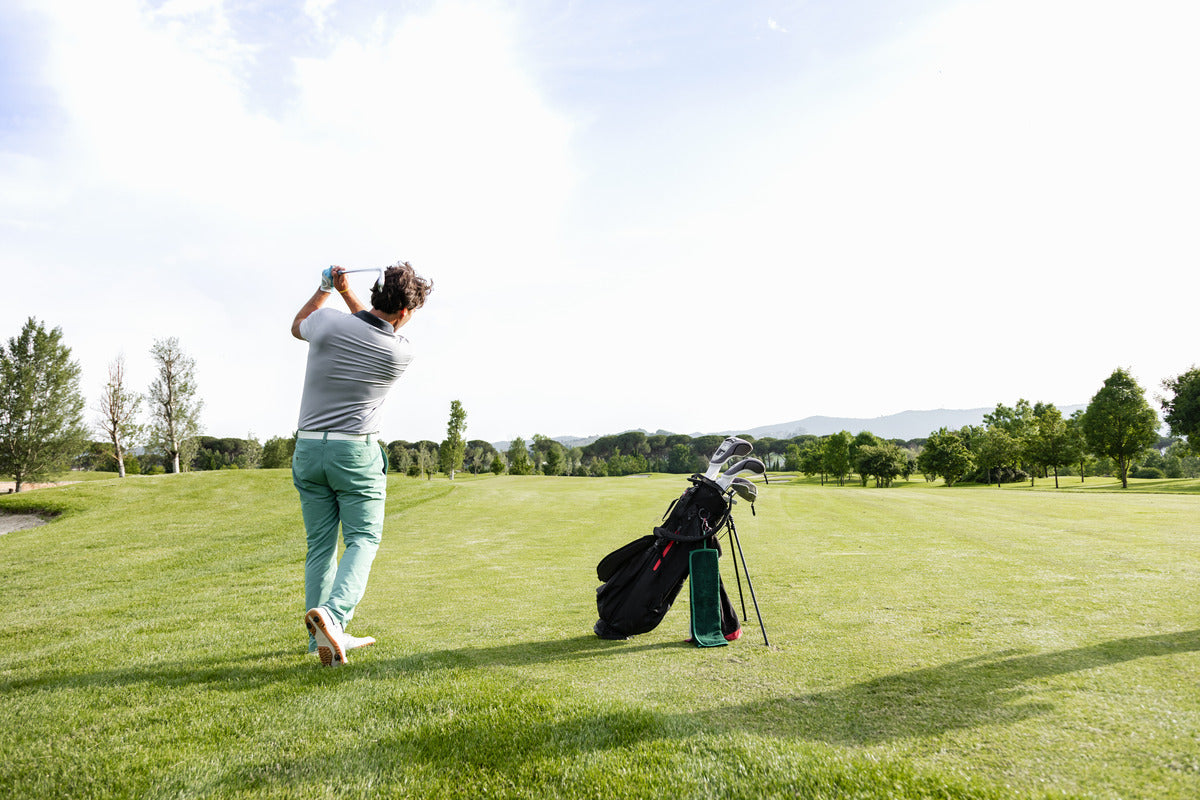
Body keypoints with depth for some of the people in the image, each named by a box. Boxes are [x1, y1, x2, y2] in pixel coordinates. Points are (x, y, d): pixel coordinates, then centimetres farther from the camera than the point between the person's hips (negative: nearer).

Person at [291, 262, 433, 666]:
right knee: (362, 539, 4)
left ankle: (323, 636, 16)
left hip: (308, 448, 4)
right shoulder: (402, 353, -8)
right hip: (357, 452, -4)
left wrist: (326, 288, 26)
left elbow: (297, 326, 20)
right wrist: (346, 293, 16)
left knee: (320, 545, 11)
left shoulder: (328, 322, -5)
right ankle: (332, 613, -20)